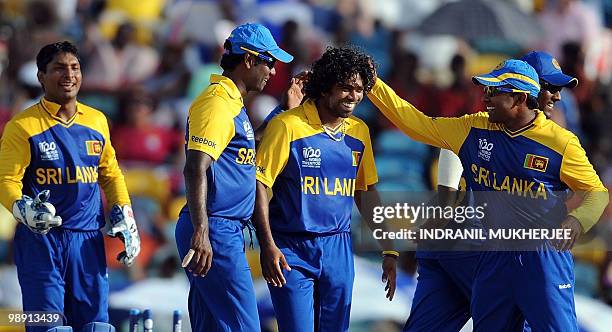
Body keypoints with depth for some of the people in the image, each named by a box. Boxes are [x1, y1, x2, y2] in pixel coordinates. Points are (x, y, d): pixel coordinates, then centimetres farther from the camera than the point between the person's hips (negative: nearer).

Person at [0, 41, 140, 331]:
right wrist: (24, 210, -26)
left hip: (88, 239, 4)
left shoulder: (97, 121, 11)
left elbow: (110, 173, 22)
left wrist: (124, 219, 14)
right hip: (40, 239, -4)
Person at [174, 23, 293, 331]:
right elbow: (195, 170, -22)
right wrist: (200, 234, -31)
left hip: (226, 232, 11)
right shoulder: (217, 102, -12)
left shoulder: (232, 103, 20)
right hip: (213, 231, -11)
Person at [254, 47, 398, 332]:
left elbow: (366, 192, 18)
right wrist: (267, 245, -17)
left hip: (338, 248, 6)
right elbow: (259, 184, -10)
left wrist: (388, 250, 14)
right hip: (292, 248, -6)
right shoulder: (288, 126, -10)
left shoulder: (359, 132, 9)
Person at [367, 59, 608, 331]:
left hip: (544, 256, -5)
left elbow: (596, 192, -3)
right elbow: (416, 124, 7)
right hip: (494, 257, 5)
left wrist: (576, 220, -23)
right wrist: (374, 85, 2)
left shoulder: (560, 142, -10)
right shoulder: (475, 129, 3)